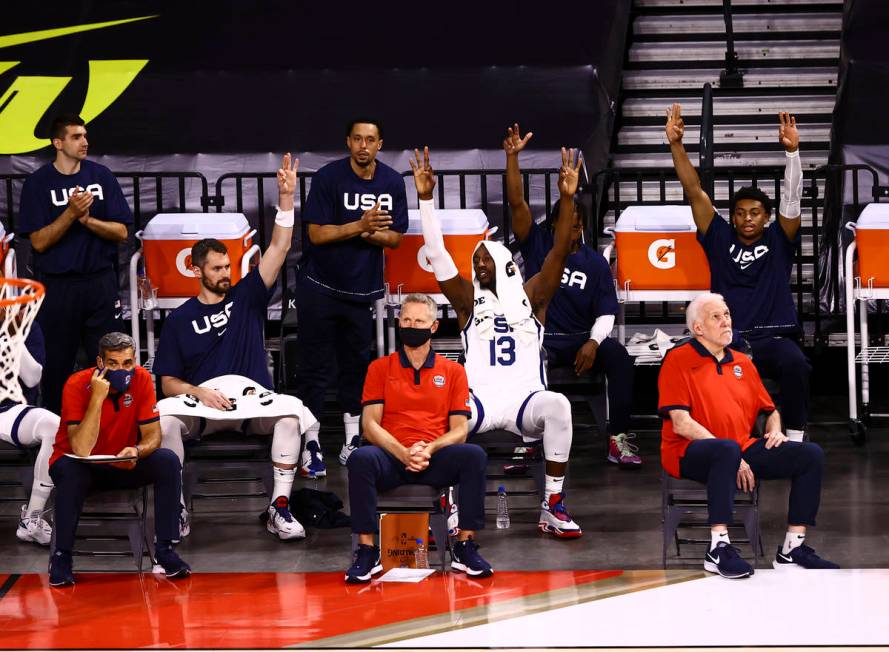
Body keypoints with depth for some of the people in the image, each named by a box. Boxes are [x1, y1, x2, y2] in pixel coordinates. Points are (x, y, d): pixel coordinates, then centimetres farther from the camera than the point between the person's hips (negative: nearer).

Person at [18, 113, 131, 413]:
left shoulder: (101, 176, 5)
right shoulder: (38, 183, -1)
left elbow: (120, 232, 3)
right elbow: (39, 241, -6)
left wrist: (87, 219, -14)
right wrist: (72, 213, -18)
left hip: (100, 283, 1)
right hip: (57, 285, -1)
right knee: (57, 363, 3)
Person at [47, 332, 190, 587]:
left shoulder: (141, 379, -12)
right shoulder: (77, 385, -22)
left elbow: (153, 436, -11)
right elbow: (81, 450, -30)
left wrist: (136, 451, -34)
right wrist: (98, 397, -36)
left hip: (121, 467, 3)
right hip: (80, 464, -3)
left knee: (168, 461, -21)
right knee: (71, 470, -37)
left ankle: (165, 550, -16)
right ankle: (62, 555, -23)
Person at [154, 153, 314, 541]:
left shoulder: (246, 298, 11)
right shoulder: (179, 320, 9)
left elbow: (279, 250, 1)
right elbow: (168, 382, 6)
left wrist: (286, 199, -10)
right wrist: (199, 392, -16)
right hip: (202, 404, 0)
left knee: (290, 416, -32)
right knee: (165, 421, -32)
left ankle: (279, 509, -28)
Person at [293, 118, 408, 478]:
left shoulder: (392, 182, 2)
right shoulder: (328, 177, -11)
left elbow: (395, 238, 4)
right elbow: (316, 233, -14)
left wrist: (369, 233, -16)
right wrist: (360, 225, -23)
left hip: (362, 287, 4)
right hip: (320, 287, -4)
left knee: (356, 365, 11)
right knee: (315, 366, -2)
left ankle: (352, 443, 20)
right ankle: (311, 445, 0)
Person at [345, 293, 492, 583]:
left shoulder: (453, 371, 14)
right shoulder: (380, 368, 13)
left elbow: (459, 430, 7)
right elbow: (370, 425, 2)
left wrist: (429, 449, -15)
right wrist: (403, 453, -16)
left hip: (436, 460, 1)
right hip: (391, 459, 0)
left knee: (474, 455, -30)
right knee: (360, 458, -34)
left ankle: (465, 549, -22)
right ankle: (366, 552, -27)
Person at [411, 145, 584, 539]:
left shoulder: (531, 296, 13)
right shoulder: (469, 299, 14)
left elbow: (560, 252, 2)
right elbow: (436, 254, 6)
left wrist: (567, 198, -10)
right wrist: (426, 198, -3)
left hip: (525, 399, 0)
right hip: (481, 400, 0)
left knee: (557, 405, -35)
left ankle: (553, 507, -25)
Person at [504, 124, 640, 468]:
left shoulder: (595, 262, 7)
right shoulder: (538, 243, 6)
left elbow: (606, 313, 4)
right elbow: (517, 203, -6)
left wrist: (593, 342, -16)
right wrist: (512, 156, -16)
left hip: (582, 338, 1)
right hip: (540, 337, -1)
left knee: (618, 355, -30)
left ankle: (619, 438, -30)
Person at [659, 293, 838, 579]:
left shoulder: (743, 363, 21)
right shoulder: (678, 360, -2)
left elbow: (770, 410, 31)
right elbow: (681, 424, -12)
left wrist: (775, 430, 4)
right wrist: (733, 457, -18)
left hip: (743, 449, 7)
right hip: (690, 453, -7)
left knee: (811, 454, -9)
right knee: (728, 449, -42)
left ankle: (792, 549, -9)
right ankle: (718, 549, -40)